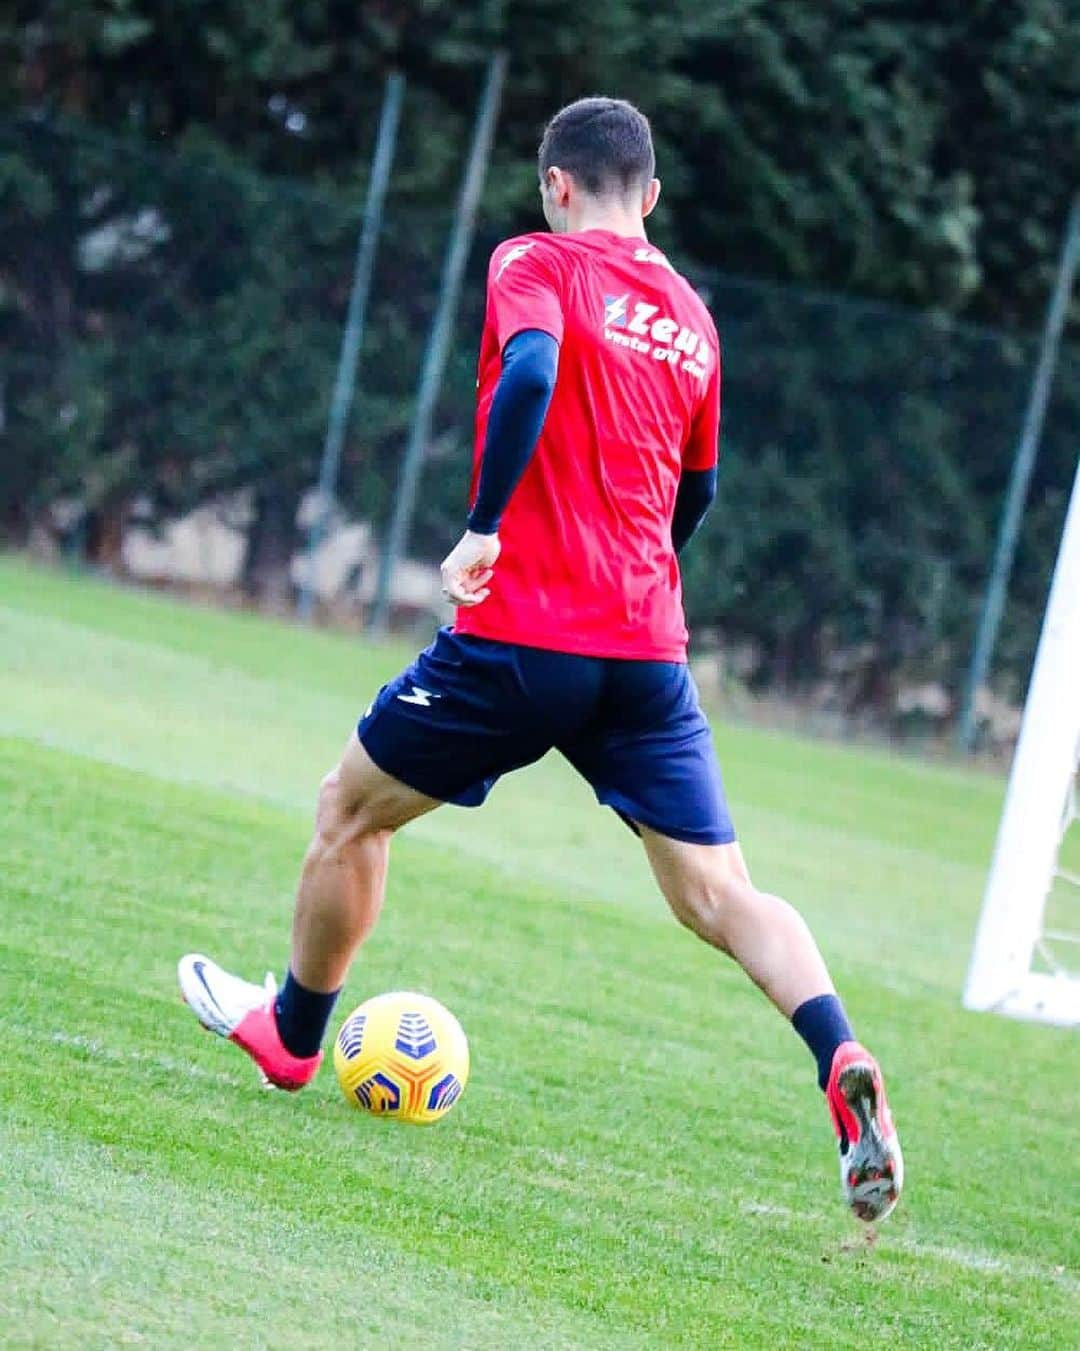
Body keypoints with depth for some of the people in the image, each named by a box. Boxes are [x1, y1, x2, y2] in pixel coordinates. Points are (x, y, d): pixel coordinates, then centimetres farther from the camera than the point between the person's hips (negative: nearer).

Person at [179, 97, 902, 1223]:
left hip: (519, 639, -5)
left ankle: (291, 1034, 33)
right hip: (648, 652, 5)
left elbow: (532, 371, -24)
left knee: (350, 809, 18)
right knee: (717, 893, 0)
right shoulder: (689, 315, 16)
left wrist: (483, 529, -19)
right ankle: (841, 1061, -24)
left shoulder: (536, 264, -2)